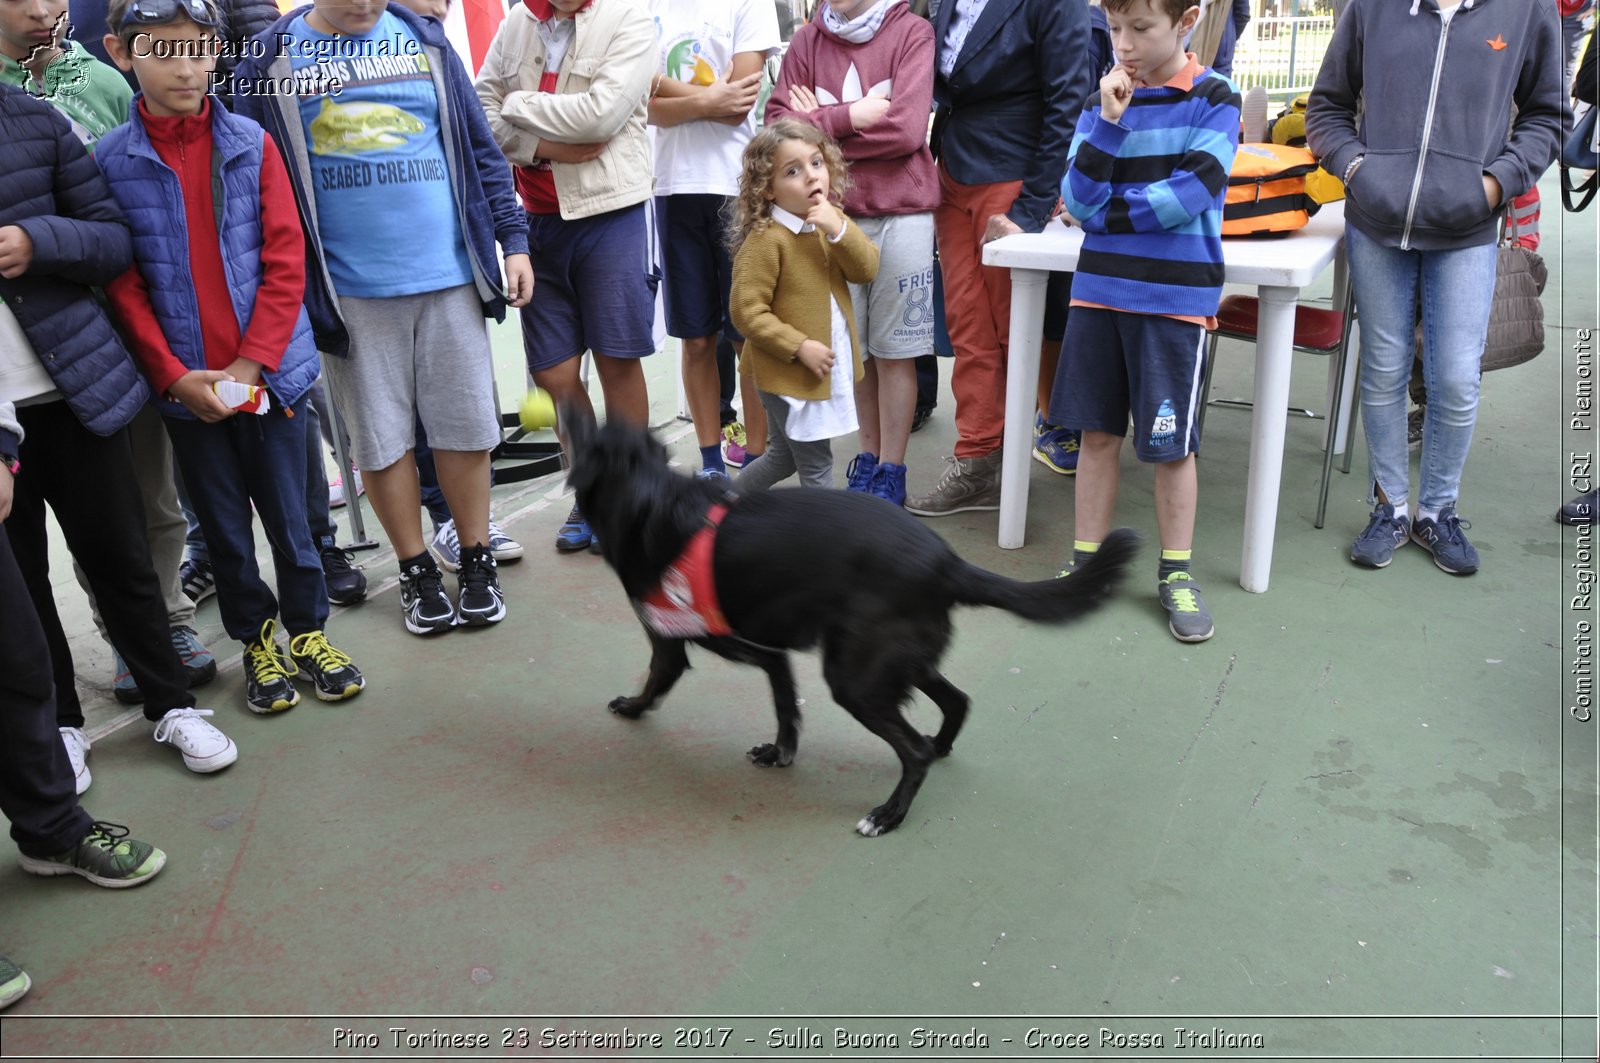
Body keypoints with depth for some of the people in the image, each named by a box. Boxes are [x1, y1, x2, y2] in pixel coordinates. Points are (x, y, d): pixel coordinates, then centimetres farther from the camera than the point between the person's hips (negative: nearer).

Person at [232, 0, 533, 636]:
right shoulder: (270, 59, 2)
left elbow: (479, 148, 12)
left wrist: (512, 239, 6)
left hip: (449, 275, 1)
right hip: (349, 291, -1)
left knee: (465, 428, 6)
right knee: (381, 440, 6)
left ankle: (476, 561, 23)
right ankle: (416, 571, 23)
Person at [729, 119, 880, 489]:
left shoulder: (832, 221, 5)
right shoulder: (765, 240, -18)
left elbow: (866, 271, -6)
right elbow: (747, 312, -21)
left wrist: (840, 230, -21)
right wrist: (799, 347, -22)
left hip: (832, 368, 8)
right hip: (789, 373, -8)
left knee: (783, 456, 22)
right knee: (817, 464, 1)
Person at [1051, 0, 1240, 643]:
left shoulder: (1215, 100, -1)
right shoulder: (1101, 104, 8)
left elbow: (1191, 193, -14)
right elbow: (1078, 202, -3)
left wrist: (1105, 210, -6)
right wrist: (1109, 120, -11)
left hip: (1177, 296, -3)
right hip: (1100, 289, 3)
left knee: (1171, 443, 3)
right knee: (1098, 431, 9)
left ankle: (1176, 573, 19)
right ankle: (1087, 564, 21)